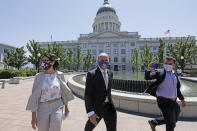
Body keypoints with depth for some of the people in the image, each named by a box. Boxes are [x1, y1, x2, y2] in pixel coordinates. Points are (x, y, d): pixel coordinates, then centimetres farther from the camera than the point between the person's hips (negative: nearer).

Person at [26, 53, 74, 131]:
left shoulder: (59, 75, -5)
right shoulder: (39, 77, -7)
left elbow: (64, 91, 6)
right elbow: (34, 96, -6)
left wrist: (66, 107, 12)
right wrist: (33, 116, -7)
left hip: (57, 107, 0)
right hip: (43, 108, 1)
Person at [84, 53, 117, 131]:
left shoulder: (110, 73, 3)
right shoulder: (91, 74, -17)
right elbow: (87, 95, -20)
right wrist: (90, 113, -25)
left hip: (109, 107, 4)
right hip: (97, 108, -4)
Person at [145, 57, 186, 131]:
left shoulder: (174, 75, 9)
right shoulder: (160, 72, -10)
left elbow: (177, 89, 18)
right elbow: (147, 77, -17)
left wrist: (182, 99, 18)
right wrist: (148, 69, -33)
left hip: (173, 102, 7)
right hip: (164, 101, -7)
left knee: (174, 119, 23)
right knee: (171, 123, 3)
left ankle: (153, 122, 35)